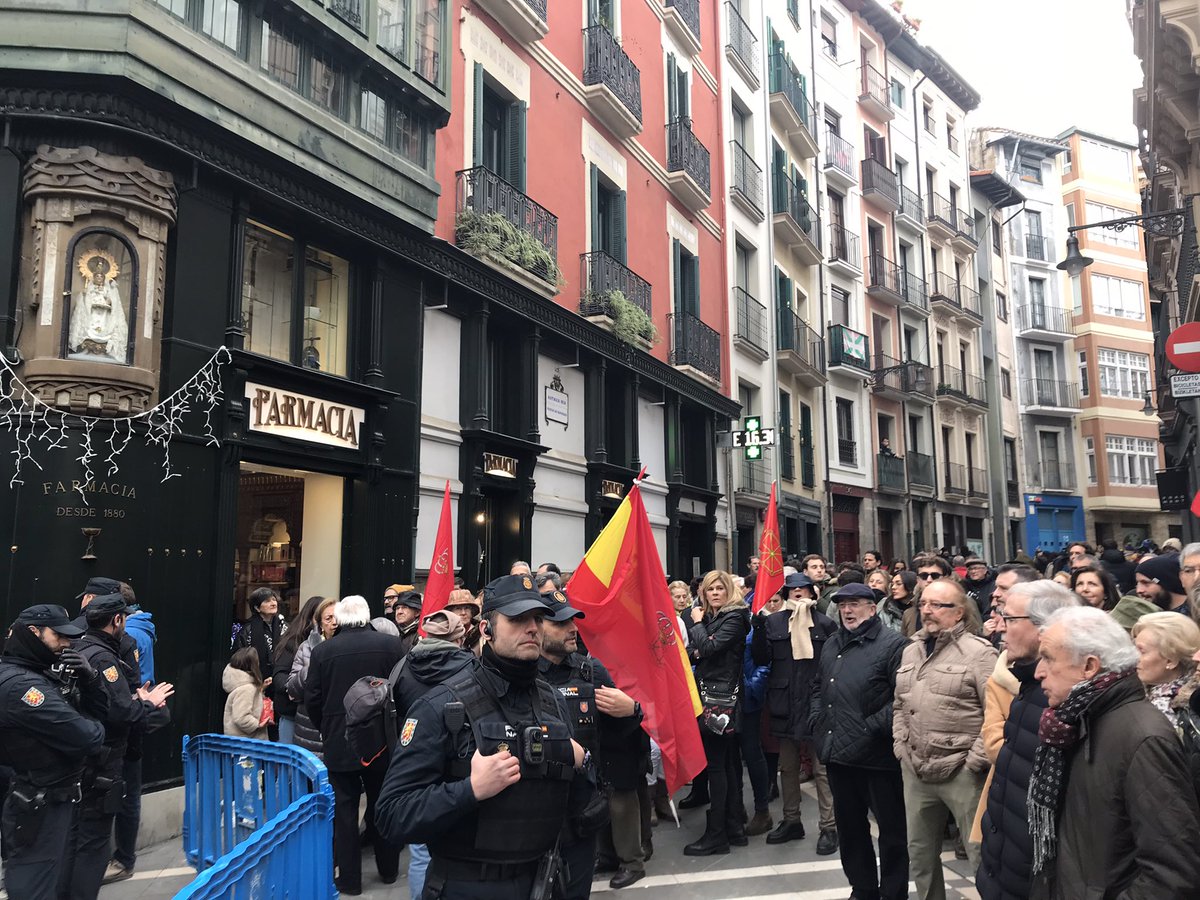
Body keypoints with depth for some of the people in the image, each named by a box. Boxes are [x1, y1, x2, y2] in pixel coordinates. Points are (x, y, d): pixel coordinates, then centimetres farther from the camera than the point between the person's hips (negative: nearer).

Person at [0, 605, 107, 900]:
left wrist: (89, 678, -6)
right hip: (36, 809, -10)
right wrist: (93, 730, -3)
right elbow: (89, 738, -26)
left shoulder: (45, 674, 8)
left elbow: (100, 713, 11)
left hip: (51, 800, 10)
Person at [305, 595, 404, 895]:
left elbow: (312, 700, -3)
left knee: (344, 810, 9)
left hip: (339, 744, -1)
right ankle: (388, 869, 29)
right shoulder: (391, 645, -9)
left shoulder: (323, 650, -8)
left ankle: (348, 878, 15)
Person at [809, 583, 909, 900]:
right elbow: (818, 687, 26)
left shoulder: (891, 644, -9)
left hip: (877, 755, -7)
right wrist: (816, 720, 12)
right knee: (850, 826, 17)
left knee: (891, 829, 6)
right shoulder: (831, 645, 16)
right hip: (838, 753, 7)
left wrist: (873, 728, -19)